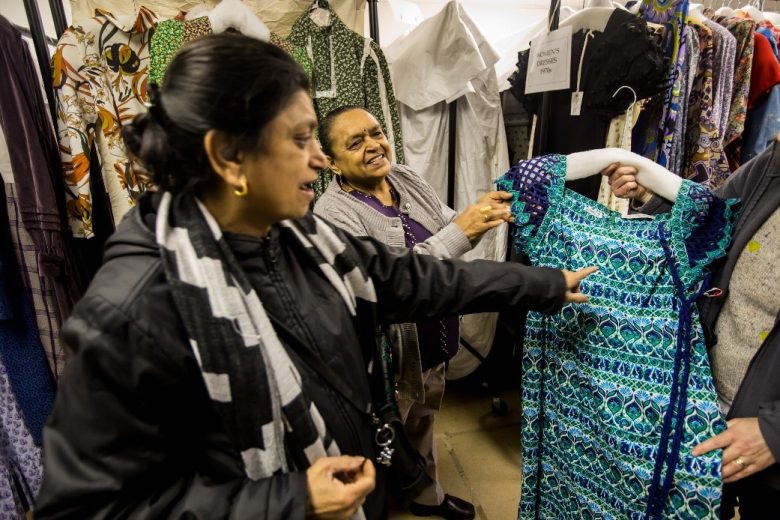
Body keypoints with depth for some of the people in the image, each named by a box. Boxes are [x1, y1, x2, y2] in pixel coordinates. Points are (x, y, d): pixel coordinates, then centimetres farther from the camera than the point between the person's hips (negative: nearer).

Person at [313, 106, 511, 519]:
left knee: (423, 427, 29)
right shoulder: (332, 214, -23)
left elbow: (449, 231, 4)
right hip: (388, 357, -7)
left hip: (432, 343, 7)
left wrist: (478, 215, -18)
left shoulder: (407, 178, -1)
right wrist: (460, 231, -36)